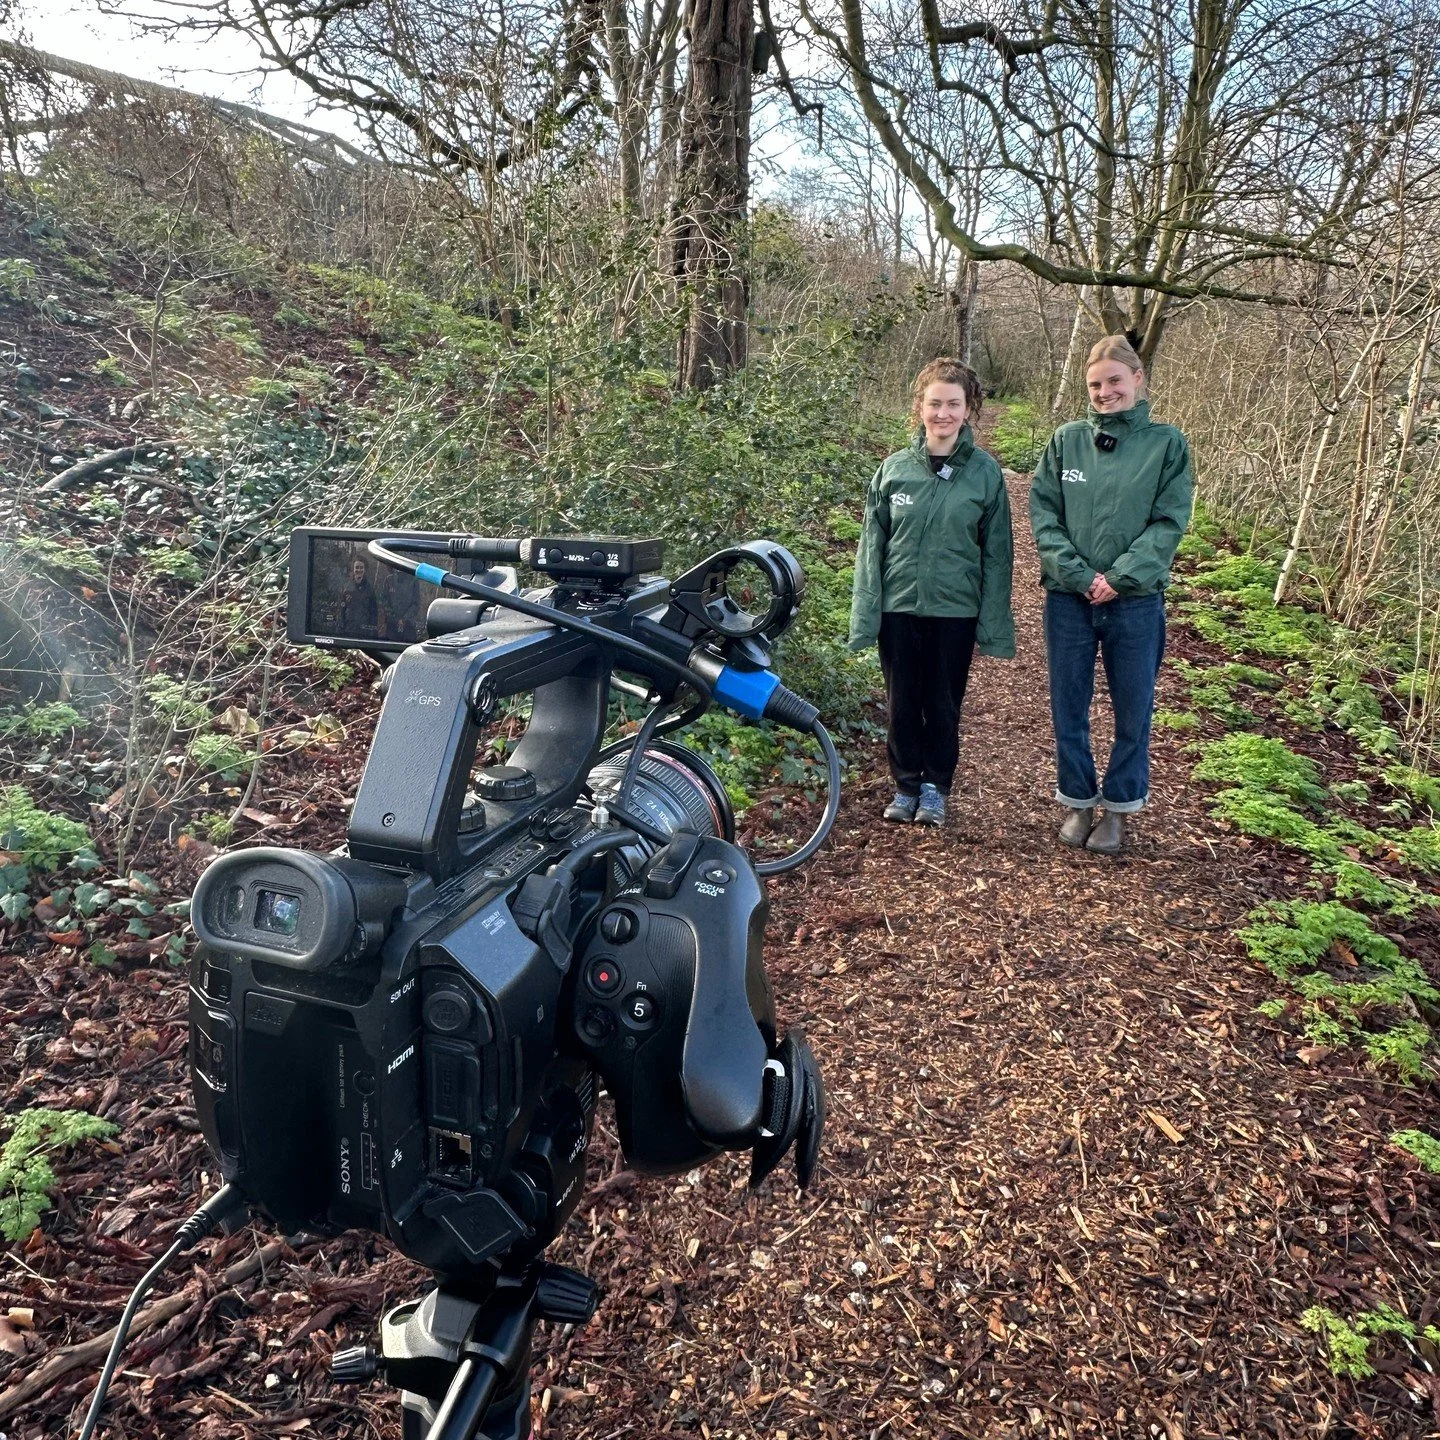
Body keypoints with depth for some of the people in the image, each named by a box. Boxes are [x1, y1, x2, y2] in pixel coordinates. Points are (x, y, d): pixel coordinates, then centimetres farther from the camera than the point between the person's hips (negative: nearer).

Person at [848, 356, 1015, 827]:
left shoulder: (985, 473, -3)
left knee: (944, 705, 10)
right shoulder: (894, 468, -1)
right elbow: (872, 546, 1)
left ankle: (935, 787, 26)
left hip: (955, 611, -1)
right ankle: (906, 785, 27)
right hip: (899, 608, 1)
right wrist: (865, 616, -3)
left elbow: (996, 555, -1)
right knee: (903, 703, 11)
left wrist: (991, 626, -4)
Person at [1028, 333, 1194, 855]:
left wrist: (1119, 578, -16)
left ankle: (1118, 807, 25)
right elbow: (1043, 513, -2)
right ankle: (1078, 801, 26)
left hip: (1136, 601, -1)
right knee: (1068, 707, 9)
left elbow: (1169, 522, -6)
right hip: (1069, 598, 1)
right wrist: (1079, 575, -14)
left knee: (1133, 711, 8)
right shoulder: (1066, 439, 4)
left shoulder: (1166, 443, 0)